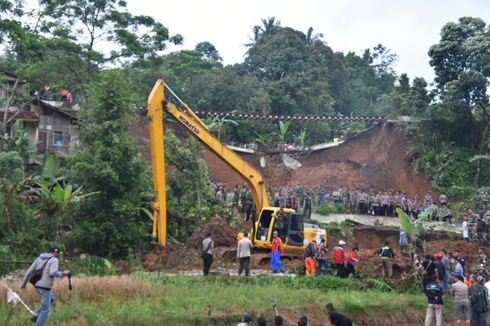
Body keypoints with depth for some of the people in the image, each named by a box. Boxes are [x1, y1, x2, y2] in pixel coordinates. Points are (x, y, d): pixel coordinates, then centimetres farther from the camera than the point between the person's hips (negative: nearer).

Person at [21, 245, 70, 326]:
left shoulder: (39, 258, 13)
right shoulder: (54, 260, -8)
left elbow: (29, 271, 11)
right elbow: (52, 273, -24)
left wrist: (24, 283, 17)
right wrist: (63, 273, -9)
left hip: (37, 285, 8)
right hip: (45, 286, -8)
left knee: (51, 299, 29)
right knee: (46, 310, 1)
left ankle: (37, 316, 17)